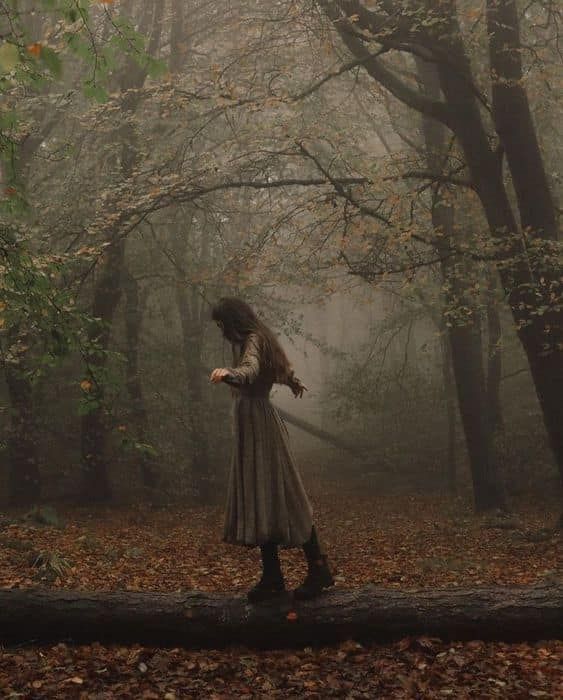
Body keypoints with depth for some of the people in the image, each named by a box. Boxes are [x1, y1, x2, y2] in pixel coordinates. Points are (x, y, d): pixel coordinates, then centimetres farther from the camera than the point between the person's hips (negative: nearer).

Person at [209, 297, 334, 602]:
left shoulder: (253, 340, -12)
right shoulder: (250, 341, 17)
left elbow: (250, 368, -36)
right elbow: (281, 366, 36)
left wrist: (229, 374, -57)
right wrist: (294, 382, 56)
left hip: (259, 425, -10)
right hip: (249, 426, 10)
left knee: (280, 497, -8)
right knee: (257, 499, 7)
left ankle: (318, 568, 0)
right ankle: (271, 577, 10)